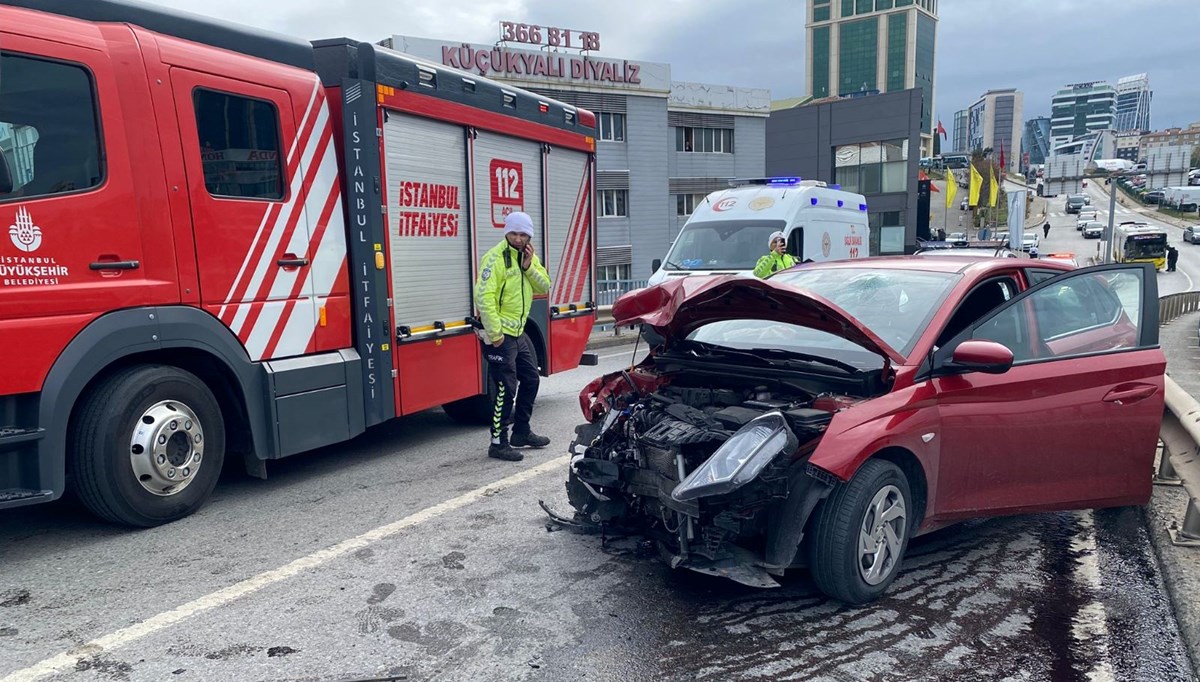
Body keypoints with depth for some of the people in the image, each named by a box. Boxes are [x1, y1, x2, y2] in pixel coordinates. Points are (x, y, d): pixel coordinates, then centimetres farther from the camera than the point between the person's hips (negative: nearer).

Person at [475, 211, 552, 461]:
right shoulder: (495, 258, -16)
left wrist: (529, 267, -12)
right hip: (500, 335, -9)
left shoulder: (529, 256, 11)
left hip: (519, 333, 9)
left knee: (530, 380, 18)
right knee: (506, 389, -7)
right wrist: (494, 333, -24)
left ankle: (521, 432, 33)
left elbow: (545, 287, 5)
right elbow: (484, 296, -23)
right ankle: (498, 443, 4)